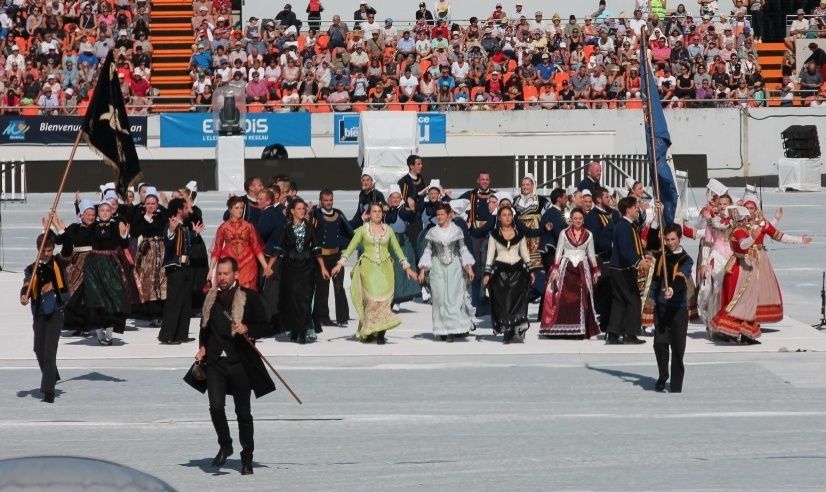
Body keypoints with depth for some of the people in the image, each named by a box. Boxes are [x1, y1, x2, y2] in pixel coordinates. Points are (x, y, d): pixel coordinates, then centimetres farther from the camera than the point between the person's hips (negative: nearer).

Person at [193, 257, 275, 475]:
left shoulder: (250, 297, -3)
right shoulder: (211, 298, 11)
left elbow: (265, 326, -1)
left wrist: (247, 329, -18)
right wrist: (203, 347, 12)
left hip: (240, 361, -2)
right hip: (215, 361, 3)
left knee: (243, 412, 6)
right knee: (216, 406, -13)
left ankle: (247, 457, 20)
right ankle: (225, 445, 11)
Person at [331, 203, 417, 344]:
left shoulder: (388, 230, 12)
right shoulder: (363, 230, 5)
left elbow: (397, 249, 15)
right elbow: (351, 247, 2)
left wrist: (407, 267, 12)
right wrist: (340, 263, -7)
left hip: (385, 267, 2)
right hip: (368, 267, -2)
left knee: (384, 298, -9)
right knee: (372, 298, -11)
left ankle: (380, 334, -9)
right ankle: (368, 332, 0)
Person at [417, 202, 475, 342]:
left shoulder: (457, 231, 5)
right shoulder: (432, 232, 5)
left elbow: (463, 250, 10)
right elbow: (427, 252, 9)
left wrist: (469, 267, 3)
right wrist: (422, 270, 3)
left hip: (454, 268, -1)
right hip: (437, 268, 1)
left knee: (455, 297, -8)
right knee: (440, 299, -3)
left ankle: (456, 328, -5)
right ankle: (444, 330, 2)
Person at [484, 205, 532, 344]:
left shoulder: (519, 234, 9)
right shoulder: (494, 234, 5)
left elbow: (525, 253, 15)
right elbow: (490, 254, 5)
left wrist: (529, 271, 12)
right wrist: (487, 273, -1)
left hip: (517, 269, 1)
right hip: (500, 270, -1)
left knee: (518, 298, -12)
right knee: (503, 301, -4)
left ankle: (518, 329, -17)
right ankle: (507, 332, 1)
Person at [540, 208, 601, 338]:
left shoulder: (588, 235, 7)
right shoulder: (564, 233, 3)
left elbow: (591, 254, 13)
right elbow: (558, 251, 3)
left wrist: (595, 270, 11)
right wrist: (555, 268, -7)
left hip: (582, 269, 1)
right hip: (566, 268, -1)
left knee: (582, 299, -2)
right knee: (563, 297, -7)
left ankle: (582, 329, 4)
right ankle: (562, 328, -3)